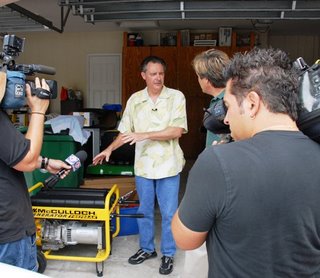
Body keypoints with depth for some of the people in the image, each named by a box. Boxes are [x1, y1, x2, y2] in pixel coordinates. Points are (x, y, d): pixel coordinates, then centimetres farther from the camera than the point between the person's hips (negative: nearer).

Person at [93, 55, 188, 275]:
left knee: (169, 213, 8)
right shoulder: (135, 100, 4)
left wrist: (145, 135, -20)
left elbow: (177, 131, -16)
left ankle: (168, 254, 27)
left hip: (168, 166, -3)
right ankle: (147, 248, 36)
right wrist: (109, 149, 4)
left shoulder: (176, 97, -7)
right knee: (144, 211, 16)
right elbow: (126, 131, 11)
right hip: (143, 166, 3)